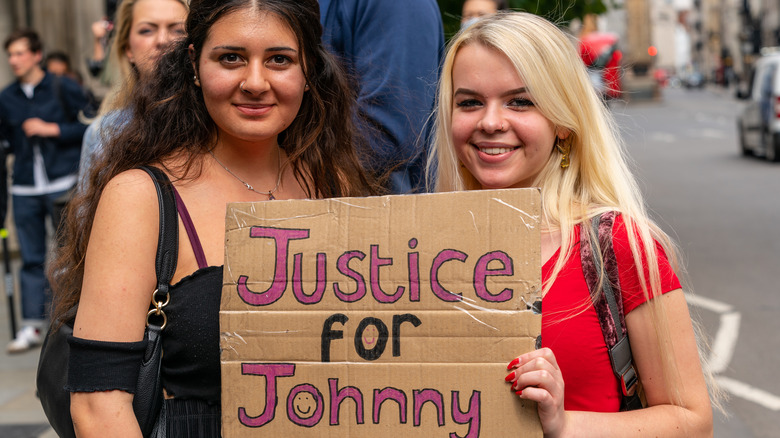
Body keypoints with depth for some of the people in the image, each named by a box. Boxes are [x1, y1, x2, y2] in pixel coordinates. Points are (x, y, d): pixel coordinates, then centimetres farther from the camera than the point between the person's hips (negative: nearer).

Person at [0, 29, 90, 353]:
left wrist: (53, 130, -11)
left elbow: (91, 126, -5)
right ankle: (32, 326, 9)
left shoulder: (63, 89, -1)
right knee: (31, 259, 5)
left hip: (62, 184, -3)